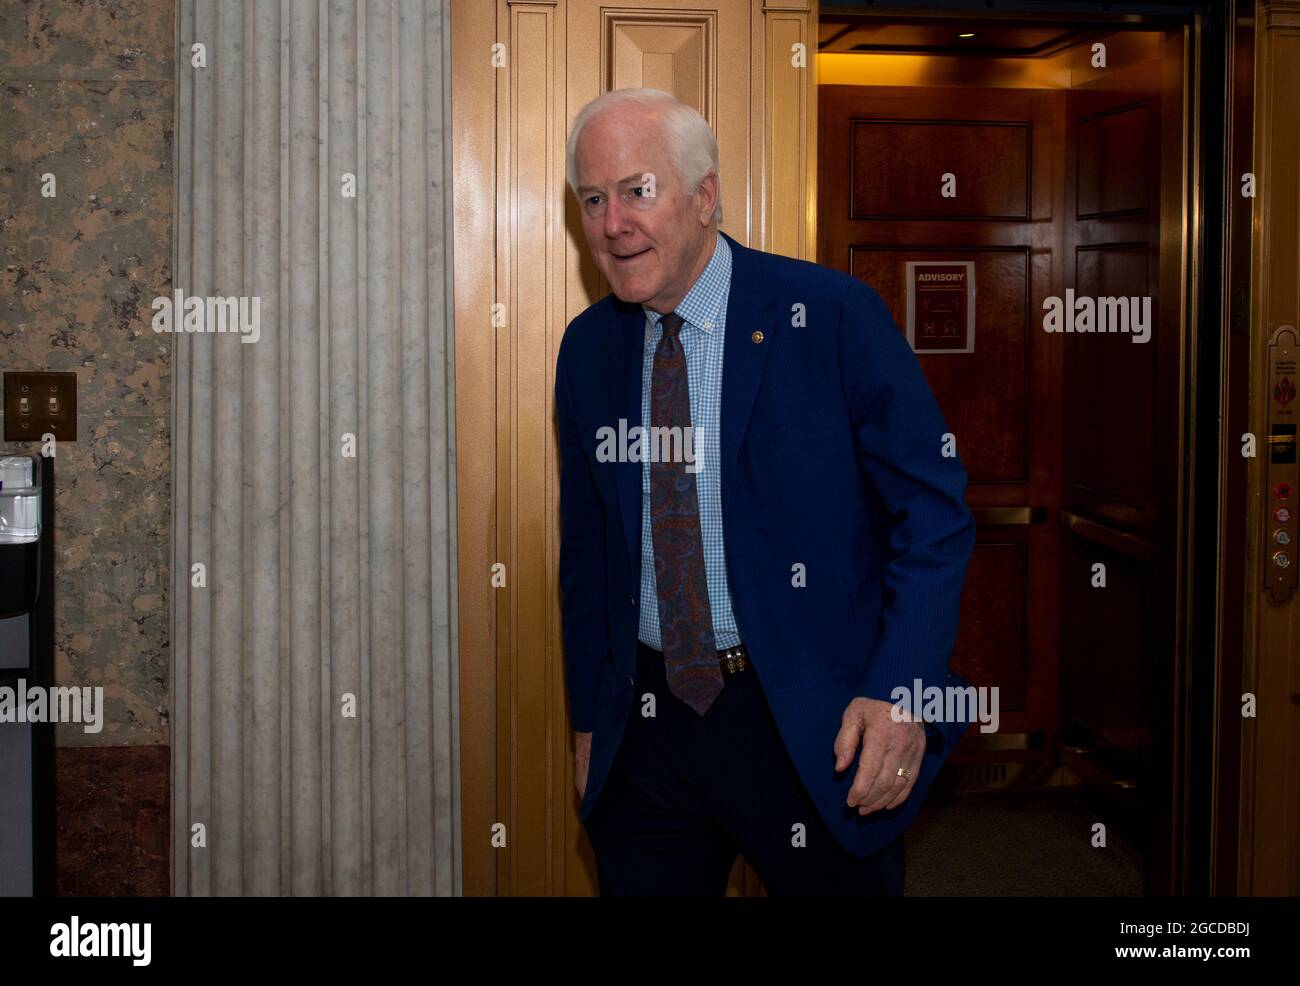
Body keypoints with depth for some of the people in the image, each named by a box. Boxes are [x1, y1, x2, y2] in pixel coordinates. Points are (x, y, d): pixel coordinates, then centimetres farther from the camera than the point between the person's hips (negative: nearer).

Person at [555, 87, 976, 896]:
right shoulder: (588, 347, 6)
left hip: (817, 731, -4)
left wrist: (902, 691, -18)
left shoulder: (835, 315, -10)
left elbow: (935, 508, -9)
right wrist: (590, 713, 11)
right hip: (648, 725, 4)